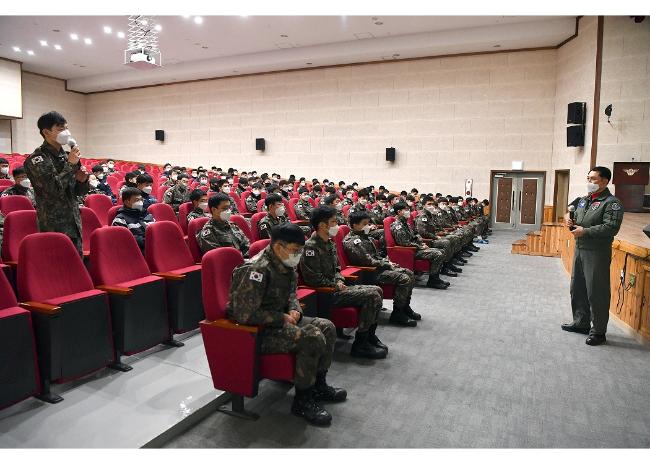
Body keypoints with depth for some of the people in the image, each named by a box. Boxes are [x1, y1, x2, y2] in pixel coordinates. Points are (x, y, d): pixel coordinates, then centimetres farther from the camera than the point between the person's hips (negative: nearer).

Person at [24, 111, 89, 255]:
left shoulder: (66, 156, 11)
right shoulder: (37, 159, -8)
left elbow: (78, 192, 16)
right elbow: (54, 189, -21)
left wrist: (82, 180, -6)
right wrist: (70, 164, -14)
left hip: (74, 226, 6)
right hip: (54, 228, -6)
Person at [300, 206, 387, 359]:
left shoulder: (329, 243, 13)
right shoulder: (311, 247, -16)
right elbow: (314, 279, -20)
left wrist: (340, 281, 4)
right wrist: (335, 286, -12)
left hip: (335, 288, 10)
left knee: (377, 290, 4)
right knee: (372, 296, -19)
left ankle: (369, 335, 13)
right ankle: (359, 345, -10)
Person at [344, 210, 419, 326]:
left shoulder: (364, 236, 16)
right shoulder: (352, 241, -15)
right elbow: (368, 262, -21)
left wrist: (387, 262, 4)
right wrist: (387, 264, -12)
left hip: (378, 267, 10)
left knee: (410, 273, 6)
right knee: (404, 279, -21)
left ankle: (405, 307, 16)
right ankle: (397, 314, -11)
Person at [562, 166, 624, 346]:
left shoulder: (611, 203, -11)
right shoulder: (583, 200, 12)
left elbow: (611, 228, -22)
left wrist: (585, 231, -21)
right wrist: (568, 216, 9)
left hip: (597, 253, -8)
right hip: (579, 250, 8)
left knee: (596, 293, -2)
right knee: (577, 289, 16)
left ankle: (598, 332, 10)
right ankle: (581, 323, 31)